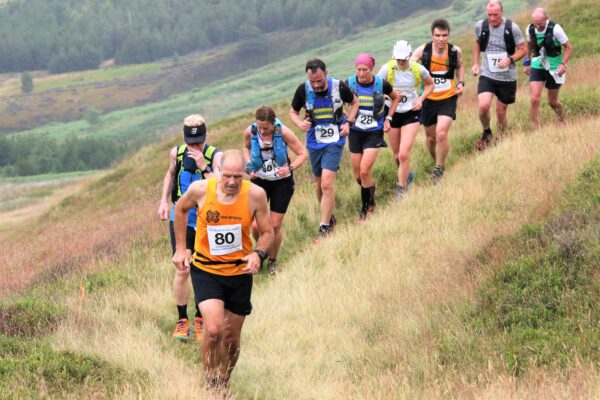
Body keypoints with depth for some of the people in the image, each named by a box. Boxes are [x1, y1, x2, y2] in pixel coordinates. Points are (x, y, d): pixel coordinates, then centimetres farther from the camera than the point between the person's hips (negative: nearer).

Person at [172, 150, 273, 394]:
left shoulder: (255, 195, -15)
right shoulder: (200, 189, -16)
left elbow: (267, 232, -2)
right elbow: (181, 209, 7)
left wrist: (258, 254, -23)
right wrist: (180, 248, 4)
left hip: (239, 272, 2)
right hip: (205, 270, -2)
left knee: (232, 339, 12)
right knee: (213, 329, -22)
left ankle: (224, 385, 35)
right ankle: (211, 384, -3)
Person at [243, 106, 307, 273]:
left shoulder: (283, 132, -21)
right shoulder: (250, 132, -14)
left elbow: (303, 154, -12)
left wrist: (290, 168, -29)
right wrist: (249, 166, -7)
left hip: (282, 182, -2)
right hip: (259, 180, 2)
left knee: (275, 226, 1)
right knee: (255, 226, -7)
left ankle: (273, 261, 25)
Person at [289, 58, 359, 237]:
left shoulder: (339, 87, -13)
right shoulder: (303, 90, -11)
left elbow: (354, 103, 8)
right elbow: (293, 112, 5)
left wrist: (348, 122, -8)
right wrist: (300, 123, -17)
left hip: (335, 141, -3)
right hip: (314, 142, 3)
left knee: (327, 184, -15)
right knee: (319, 185, 12)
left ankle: (325, 228, -11)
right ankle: (329, 217, 35)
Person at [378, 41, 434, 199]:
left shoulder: (418, 69, -10)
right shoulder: (387, 69, -12)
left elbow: (430, 84, 9)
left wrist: (421, 99, -7)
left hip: (411, 114, -2)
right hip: (392, 113, 2)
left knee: (404, 154, -15)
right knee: (397, 156, 12)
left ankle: (401, 188, -1)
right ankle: (406, 176, 44)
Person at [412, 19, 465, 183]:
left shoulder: (455, 51, -7)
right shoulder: (423, 50, -13)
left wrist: (461, 82, -1)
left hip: (448, 99, -1)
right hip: (428, 100, 1)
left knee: (441, 134, -19)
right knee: (430, 137, 13)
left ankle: (439, 168, 1)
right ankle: (437, 162, 42)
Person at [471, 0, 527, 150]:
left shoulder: (512, 28, -11)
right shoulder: (480, 26, -4)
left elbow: (523, 49, -3)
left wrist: (510, 59, -21)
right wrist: (476, 63, 8)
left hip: (507, 77, -1)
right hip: (487, 75, 1)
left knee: (501, 112, 9)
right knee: (483, 106, -21)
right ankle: (486, 133, 7)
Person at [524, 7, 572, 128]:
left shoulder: (555, 29, -19)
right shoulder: (530, 29, -7)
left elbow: (569, 47, -9)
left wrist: (563, 64, -20)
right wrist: (527, 62, 15)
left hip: (554, 69, -3)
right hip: (537, 67, 3)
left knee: (552, 102, 9)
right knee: (534, 99, -13)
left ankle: (563, 122, 38)